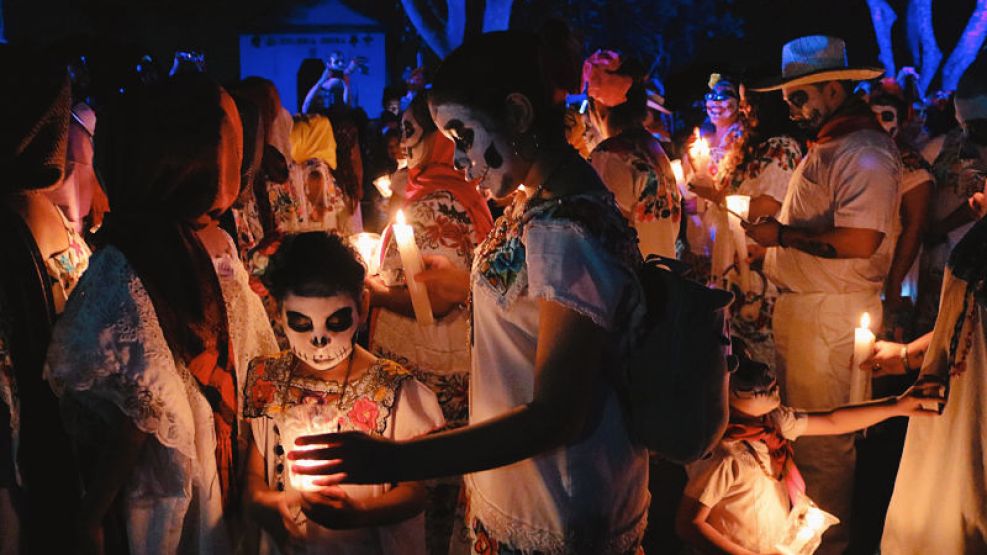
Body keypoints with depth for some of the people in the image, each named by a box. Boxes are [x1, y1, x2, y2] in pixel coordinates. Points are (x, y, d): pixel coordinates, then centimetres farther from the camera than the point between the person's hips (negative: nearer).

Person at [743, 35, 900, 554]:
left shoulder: (864, 153, -17)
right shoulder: (825, 147, 16)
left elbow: (859, 240, -27)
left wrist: (783, 234, -20)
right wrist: (774, 240, 9)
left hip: (831, 313, -10)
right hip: (797, 305, 10)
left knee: (822, 438, 0)